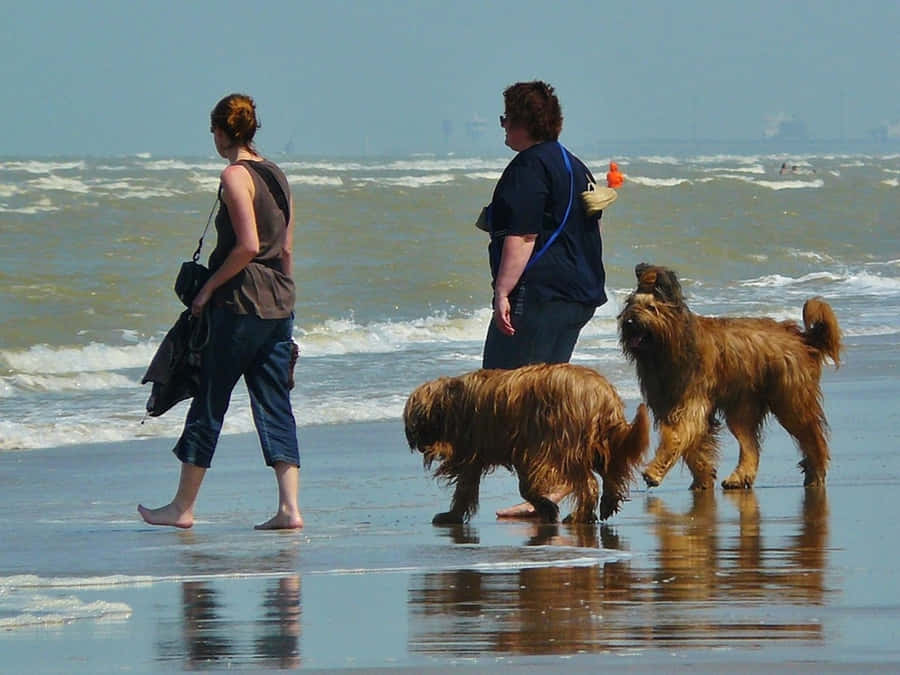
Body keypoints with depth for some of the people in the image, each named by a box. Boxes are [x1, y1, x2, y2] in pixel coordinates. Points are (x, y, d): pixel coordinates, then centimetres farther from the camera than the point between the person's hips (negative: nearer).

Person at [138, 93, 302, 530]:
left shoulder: (235, 176, -11)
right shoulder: (276, 175, 12)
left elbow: (247, 246, -18)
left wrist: (208, 287, -10)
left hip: (241, 302, -7)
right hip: (279, 305, 7)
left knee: (209, 402, 2)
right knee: (274, 405, 6)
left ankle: (183, 507, 9)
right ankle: (289, 508, -2)